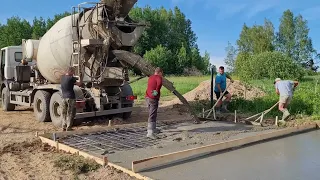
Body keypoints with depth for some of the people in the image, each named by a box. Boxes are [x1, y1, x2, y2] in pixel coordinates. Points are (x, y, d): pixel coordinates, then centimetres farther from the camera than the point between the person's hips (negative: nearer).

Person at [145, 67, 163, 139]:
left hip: (147, 97, 9)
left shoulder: (150, 77, 17)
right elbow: (159, 83, -29)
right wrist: (157, 91, -18)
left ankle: (153, 129, 35)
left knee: (152, 114, 21)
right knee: (152, 116, -8)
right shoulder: (158, 77, -9)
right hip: (153, 99, -9)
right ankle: (150, 133, -11)